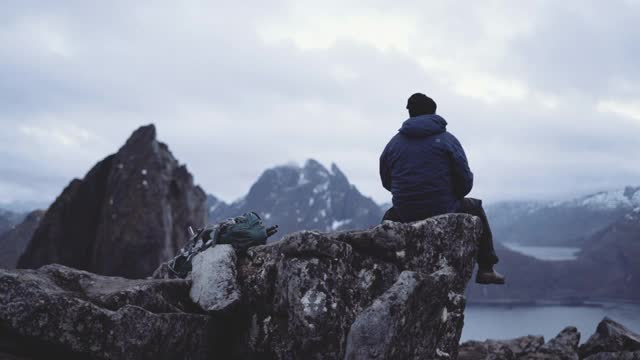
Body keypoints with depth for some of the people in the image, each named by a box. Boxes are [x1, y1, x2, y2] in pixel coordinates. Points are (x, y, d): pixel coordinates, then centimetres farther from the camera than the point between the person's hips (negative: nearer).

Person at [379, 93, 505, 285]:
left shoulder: (393, 143, 5)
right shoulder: (447, 140, -3)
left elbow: (386, 182, 11)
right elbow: (466, 182, -6)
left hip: (405, 216, 2)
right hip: (443, 212, -2)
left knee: (390, 216, 38)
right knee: (475, 208, 27)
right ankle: (486, 269, 25)